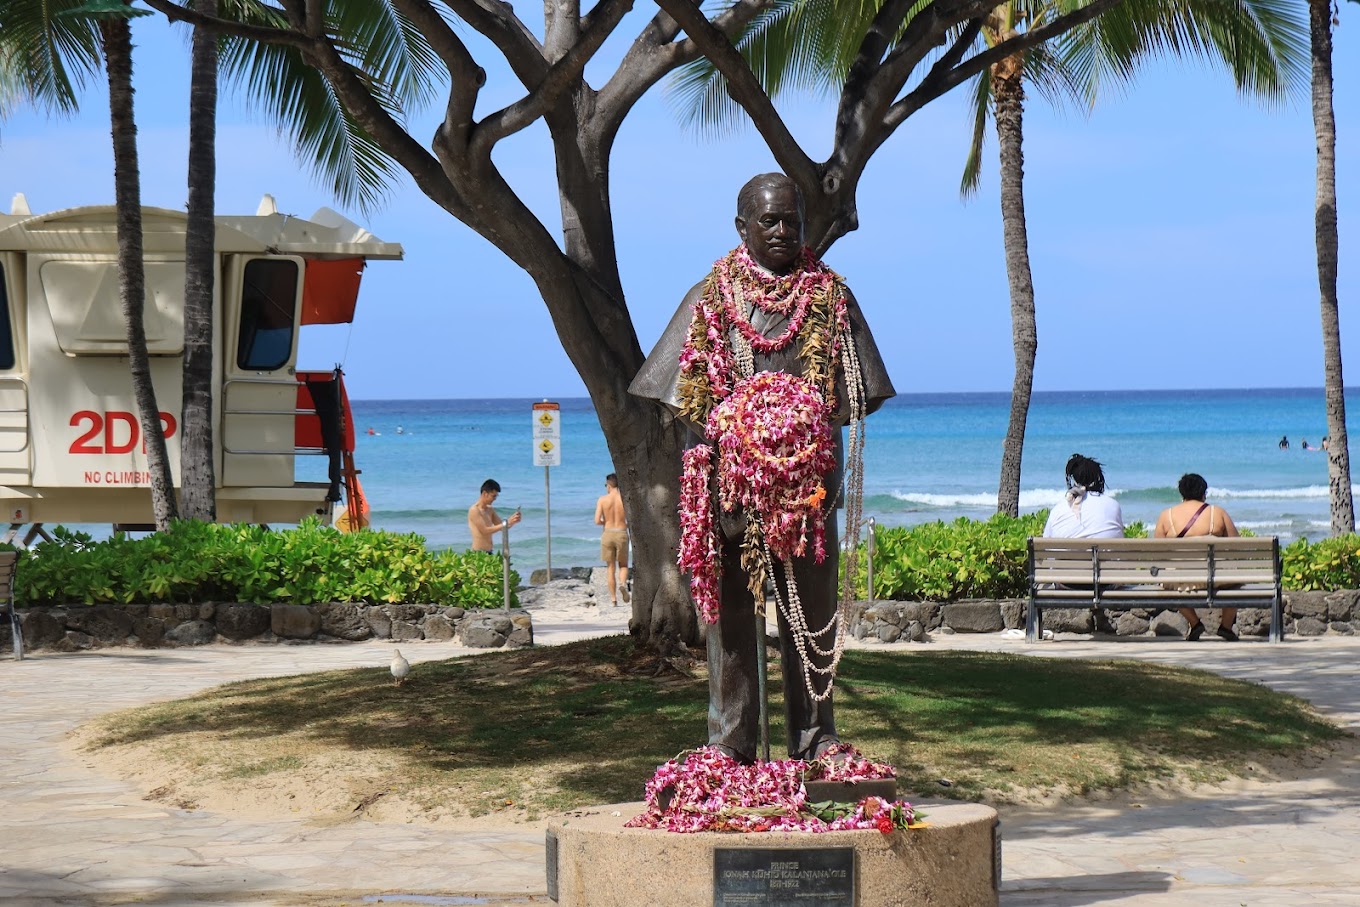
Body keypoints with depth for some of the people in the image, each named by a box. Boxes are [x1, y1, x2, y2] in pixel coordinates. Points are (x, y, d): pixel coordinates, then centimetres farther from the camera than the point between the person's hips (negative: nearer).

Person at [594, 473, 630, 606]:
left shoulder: (602, 499, -3)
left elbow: (597, 521, -7)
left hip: (608, 534, 0)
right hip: (622, 534, 0)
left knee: (611, 568, 9)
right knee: (623, 565, 16)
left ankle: (613, 599, 6)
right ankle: (623, 583, -16)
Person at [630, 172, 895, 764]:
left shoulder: (830, 296, 7)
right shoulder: (710, 298, 6)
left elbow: (856, 396, 6)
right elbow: (683, 395, 3)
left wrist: (805, 434, -10)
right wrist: (731, 438, -11)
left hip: (808, 485, 1)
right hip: (728, 483, -1)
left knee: (810, 614, 4)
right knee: (730, 614, 1)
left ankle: (814, 745, 10)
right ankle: (729, 751, 4)